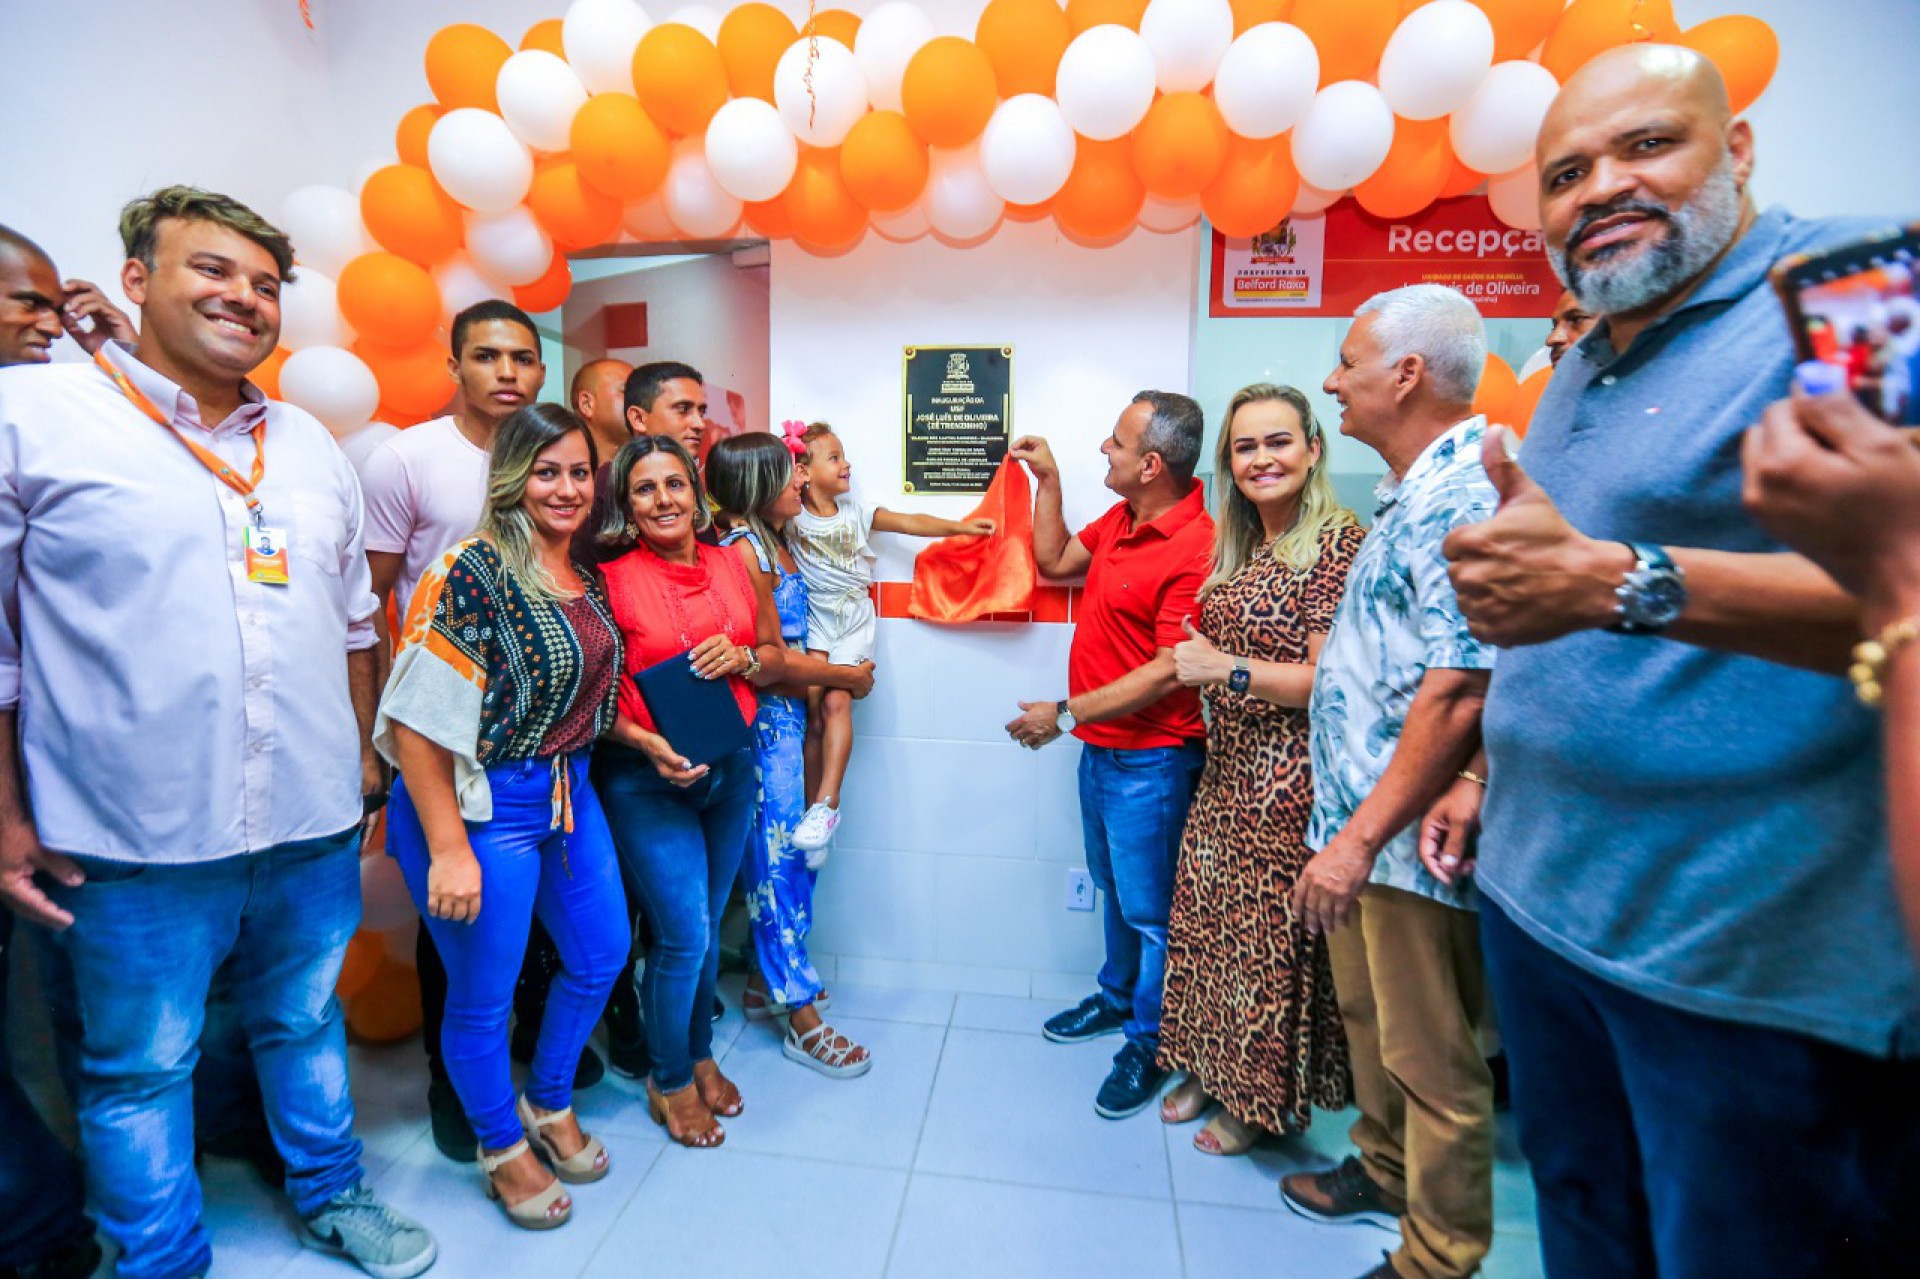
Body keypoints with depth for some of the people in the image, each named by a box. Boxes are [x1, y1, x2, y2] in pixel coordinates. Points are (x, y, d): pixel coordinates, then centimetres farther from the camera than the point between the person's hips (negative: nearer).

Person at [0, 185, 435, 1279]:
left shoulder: (311, 445, 9)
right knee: (140, 1068, 14)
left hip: (314, 823, 4)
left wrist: (363, 753, 14)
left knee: (307, 1022, 21)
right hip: (132, 843, -4)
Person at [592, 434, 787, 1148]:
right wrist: (646, 743, -22)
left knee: (708, 926, 17)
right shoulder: (611, 581, -9)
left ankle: (700, 1055, 40)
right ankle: (669, 1082, 26)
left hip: (731, 768, 4)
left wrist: (743, 658, -10)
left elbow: (777, 656, 11)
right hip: (646, 779, -4)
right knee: (683, 935, 0)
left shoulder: (733, 566, 3)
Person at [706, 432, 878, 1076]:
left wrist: (833, 676, 0)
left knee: (792, 853, 15)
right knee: (781, 857, 0)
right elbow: (773, 662, -16)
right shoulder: (741, 550, -17)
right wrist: (850, 677, -5)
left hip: (789, 716, 8)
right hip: (764, 722, -8)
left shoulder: (776, 541, 10)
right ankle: (803, 1018, 12)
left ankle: (768, 980, 33)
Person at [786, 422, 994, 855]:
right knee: (812, 709, -7)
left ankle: (827, 804, -16)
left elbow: (910, 523, 6)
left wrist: (961, 527, 2)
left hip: (854, 620, 1)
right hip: (814, 622, -1)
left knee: (836, 701, -17)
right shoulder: (792, 517, 1)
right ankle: (813, 809, 4)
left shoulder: (856, 513, 7)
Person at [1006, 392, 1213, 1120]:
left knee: (1148, 908, 9)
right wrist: (1048, 479, 8)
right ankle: (1117, 999, 46)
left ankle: (1148, 1043, 29)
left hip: (1151, 758, -9)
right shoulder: (1121, 519, 3)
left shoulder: (1195, 548, -24)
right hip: (1101, 746, 9)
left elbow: (1170, 673, -26)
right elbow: (1054, 561, 17)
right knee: (1114, 889, 24)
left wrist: (1066, 713, -21)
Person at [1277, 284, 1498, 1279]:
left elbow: (1459, 691, -26)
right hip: (1362, 823, 10)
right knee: (1367, 1018, 25)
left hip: (1408, 836, -10)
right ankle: (1384, 1170, 46)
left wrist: (1362, 836, -23)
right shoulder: (1416, 491, 13)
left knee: (1430, 1058, 9)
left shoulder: (1461, 495, -19)